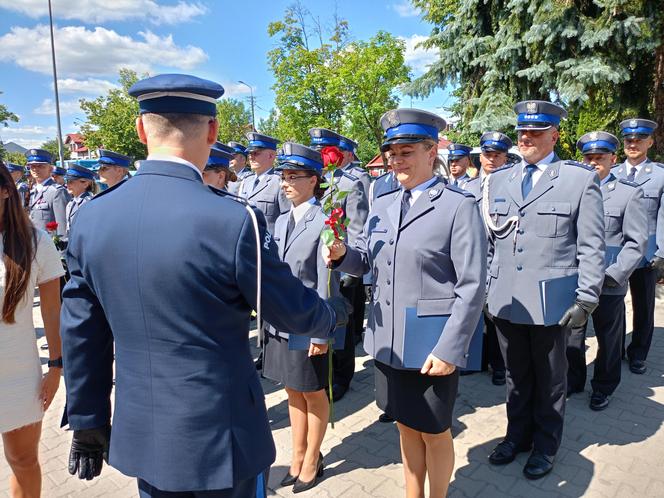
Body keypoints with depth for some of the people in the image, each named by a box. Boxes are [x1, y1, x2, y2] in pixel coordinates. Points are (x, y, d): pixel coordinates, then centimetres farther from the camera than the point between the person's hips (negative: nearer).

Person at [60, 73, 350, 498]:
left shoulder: (91, 218, -7)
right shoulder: (233, 220, -24)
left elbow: (82, 336, 1)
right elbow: (296, 313, -11)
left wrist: (87, 423, 14)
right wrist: (337, 312, 11)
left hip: (140, 434, 5)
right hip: (218, 435, -4)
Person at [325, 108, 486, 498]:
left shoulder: (459, 206, -11)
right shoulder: (383, 205, 8)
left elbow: (473, 285, -14)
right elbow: (365, 261, 11)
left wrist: (449, 348, -17)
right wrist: (342, 254, -11)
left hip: (433, 344, -5)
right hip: (388, 339, 6)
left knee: (434, 432, 14)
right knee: (406, 426, 21)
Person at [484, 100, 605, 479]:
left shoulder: (581, 179, -3)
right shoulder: (498, 180, 8)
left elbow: (592, 247, -5)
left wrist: (586, 299, -10)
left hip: (551, 302, -3)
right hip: (506, 300, 3)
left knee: (550, 380, 15)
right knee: (517, 376, 18)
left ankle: (545, 447, 35)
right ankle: (517, 436, 38)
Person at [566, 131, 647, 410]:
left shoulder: (630, 194, -2)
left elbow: (636, 242, -6)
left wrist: (612, 275, -14)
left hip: (608, 286, -2)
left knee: (608, 340, 13)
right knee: (571, 336, 14)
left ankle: (603, 389, 33)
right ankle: (573, 381, 34)